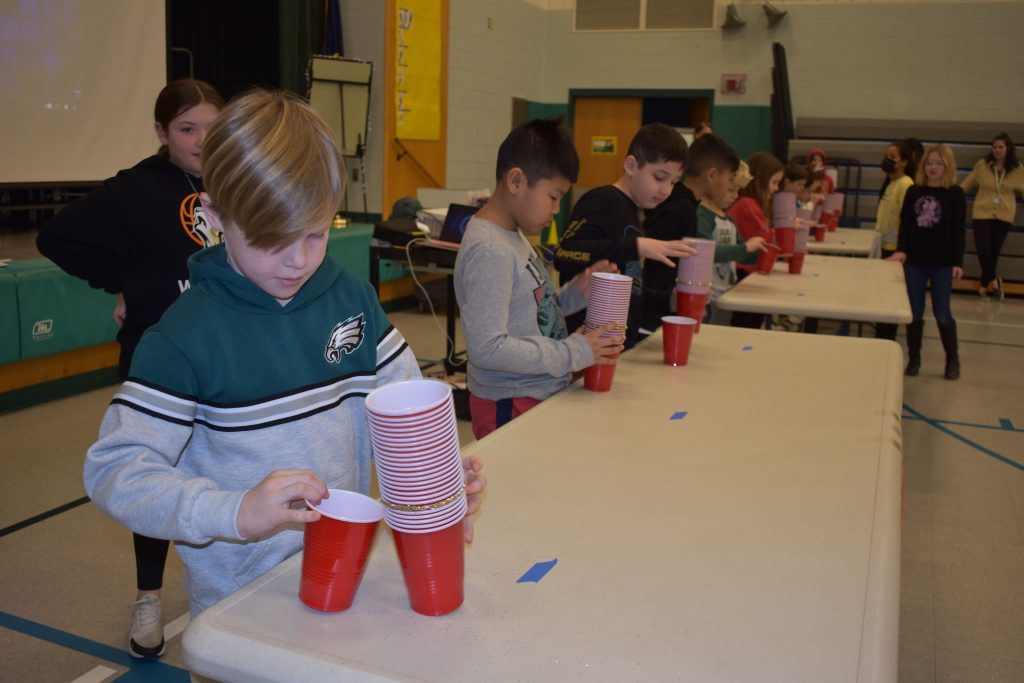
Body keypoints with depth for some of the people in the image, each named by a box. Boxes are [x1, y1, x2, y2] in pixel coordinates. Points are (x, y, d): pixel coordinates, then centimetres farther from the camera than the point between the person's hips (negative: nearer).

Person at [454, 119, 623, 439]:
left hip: (541, 397, 9)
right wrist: (574, 352, -22)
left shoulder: (514, 235, 7)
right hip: (510, 407, -9)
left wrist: (574, 293, -2)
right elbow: (487, 348, -27)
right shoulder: (489, 251, -21)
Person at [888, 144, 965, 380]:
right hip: (914, 261, 3)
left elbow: (958, 231, -4)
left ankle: (952, 360, 17)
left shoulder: (955, 194, -3)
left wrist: (957, 262, -9)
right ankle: (913, 359, 18)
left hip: (942, 263, -3)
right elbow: (904, 225, 7)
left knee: (942, 312, 1)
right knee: (914, 312, 7)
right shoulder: (914, 191, 5)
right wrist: (901, 250, -8)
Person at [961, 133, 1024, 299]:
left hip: (1004, 215, 1)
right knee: (983, 249, -11)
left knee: (994, 251, 6)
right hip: (982, 213, -1)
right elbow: (967, 185, 7)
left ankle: (985, 283, 22)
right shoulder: (982, 165, -3)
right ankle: (992, 279, 11)